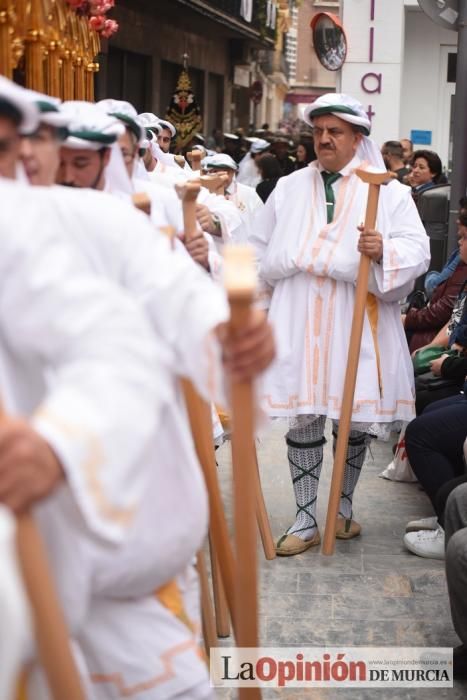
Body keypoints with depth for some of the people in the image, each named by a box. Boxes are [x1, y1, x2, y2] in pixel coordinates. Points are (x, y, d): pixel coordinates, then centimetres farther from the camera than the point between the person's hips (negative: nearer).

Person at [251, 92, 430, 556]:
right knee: (303, 418, 1)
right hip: (299, 324, 2)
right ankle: (305, 520, 10)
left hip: (358, 325, -1)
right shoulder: (289, 188, 13)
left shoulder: (388, 191, 3)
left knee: (355, 420, 6)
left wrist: (383, 251, -26)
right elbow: (261, 250, 20)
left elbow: (416, 252, -6)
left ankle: (343, 506, 27)